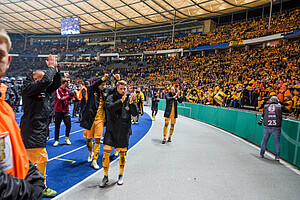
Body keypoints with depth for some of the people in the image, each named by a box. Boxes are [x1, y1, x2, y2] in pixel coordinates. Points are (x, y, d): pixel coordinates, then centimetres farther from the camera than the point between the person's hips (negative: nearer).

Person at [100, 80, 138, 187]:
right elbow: (110, 108, -19)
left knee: (122, 153, 9)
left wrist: (132, 102, -21)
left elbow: (135, 113, -6)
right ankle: (105, 176, 19)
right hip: (111, 130, 0)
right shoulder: (111, 97, 1)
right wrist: (121, 100, -27)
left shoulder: (130, 98, 2)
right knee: (106, 152, -1)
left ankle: (121, 175, 30)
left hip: (124, 130, 0)